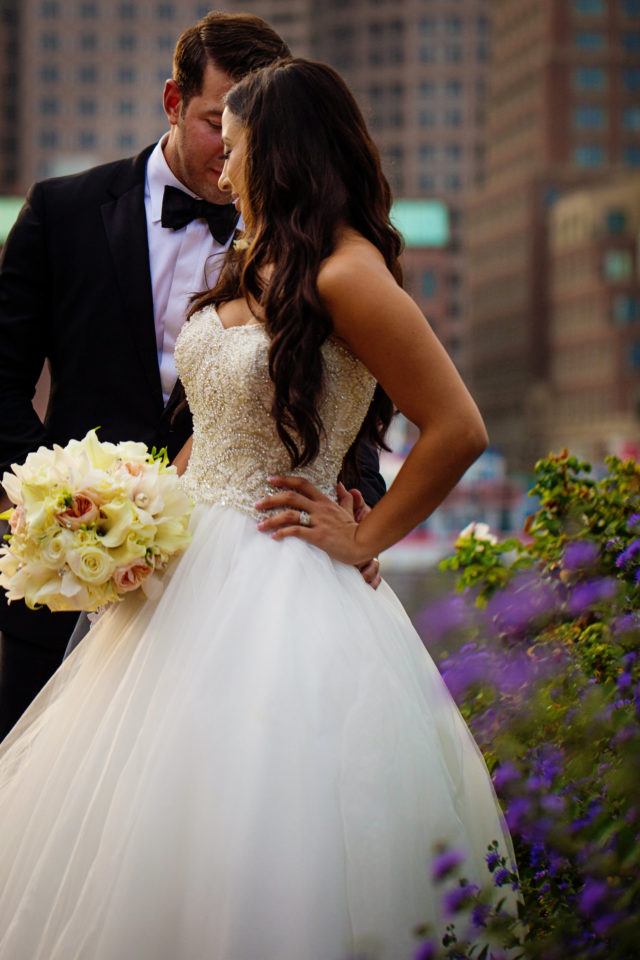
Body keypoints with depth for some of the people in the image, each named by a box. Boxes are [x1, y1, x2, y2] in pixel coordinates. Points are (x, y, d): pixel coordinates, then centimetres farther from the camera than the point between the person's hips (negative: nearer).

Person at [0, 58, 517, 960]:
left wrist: (363, 539, -8)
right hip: (189, 570, 8)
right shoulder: (254, 268, 10)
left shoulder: (346, 276, -16)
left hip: (277, 591, -8)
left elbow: (457, 431, -17)